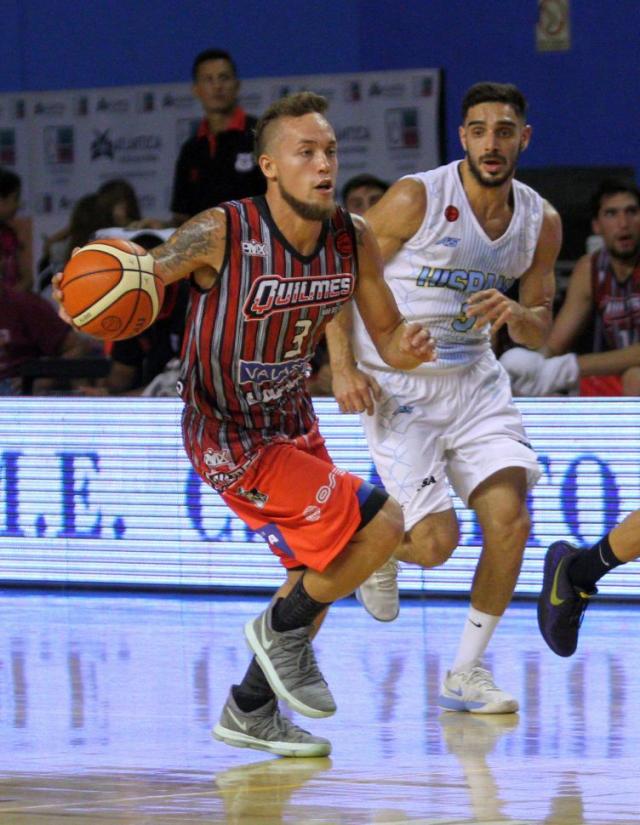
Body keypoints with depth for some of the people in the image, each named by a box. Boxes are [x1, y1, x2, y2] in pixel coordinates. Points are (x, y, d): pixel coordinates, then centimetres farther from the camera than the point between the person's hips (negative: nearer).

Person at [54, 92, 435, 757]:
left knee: (322, 564, 21)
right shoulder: (220, 235, -25)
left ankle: (250, 712, 38)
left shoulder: (353, 240, -8)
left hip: (291, 421, 8)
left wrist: (410, 348, -23)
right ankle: (282, 628, 8)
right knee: (378, 525, -17)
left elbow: (388, 340, 1)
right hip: (229, 437, -8)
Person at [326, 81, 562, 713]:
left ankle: (465, 674, 4)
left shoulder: (540, 222, -1)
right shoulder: (416, 199, -16)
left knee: (510, 518, -11)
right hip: (397, 385, -5)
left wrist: (515, 314, -14)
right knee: (434, 542, -13)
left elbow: (539, 329, 10)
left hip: (474, 379, 5)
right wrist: (343, 368, -16)